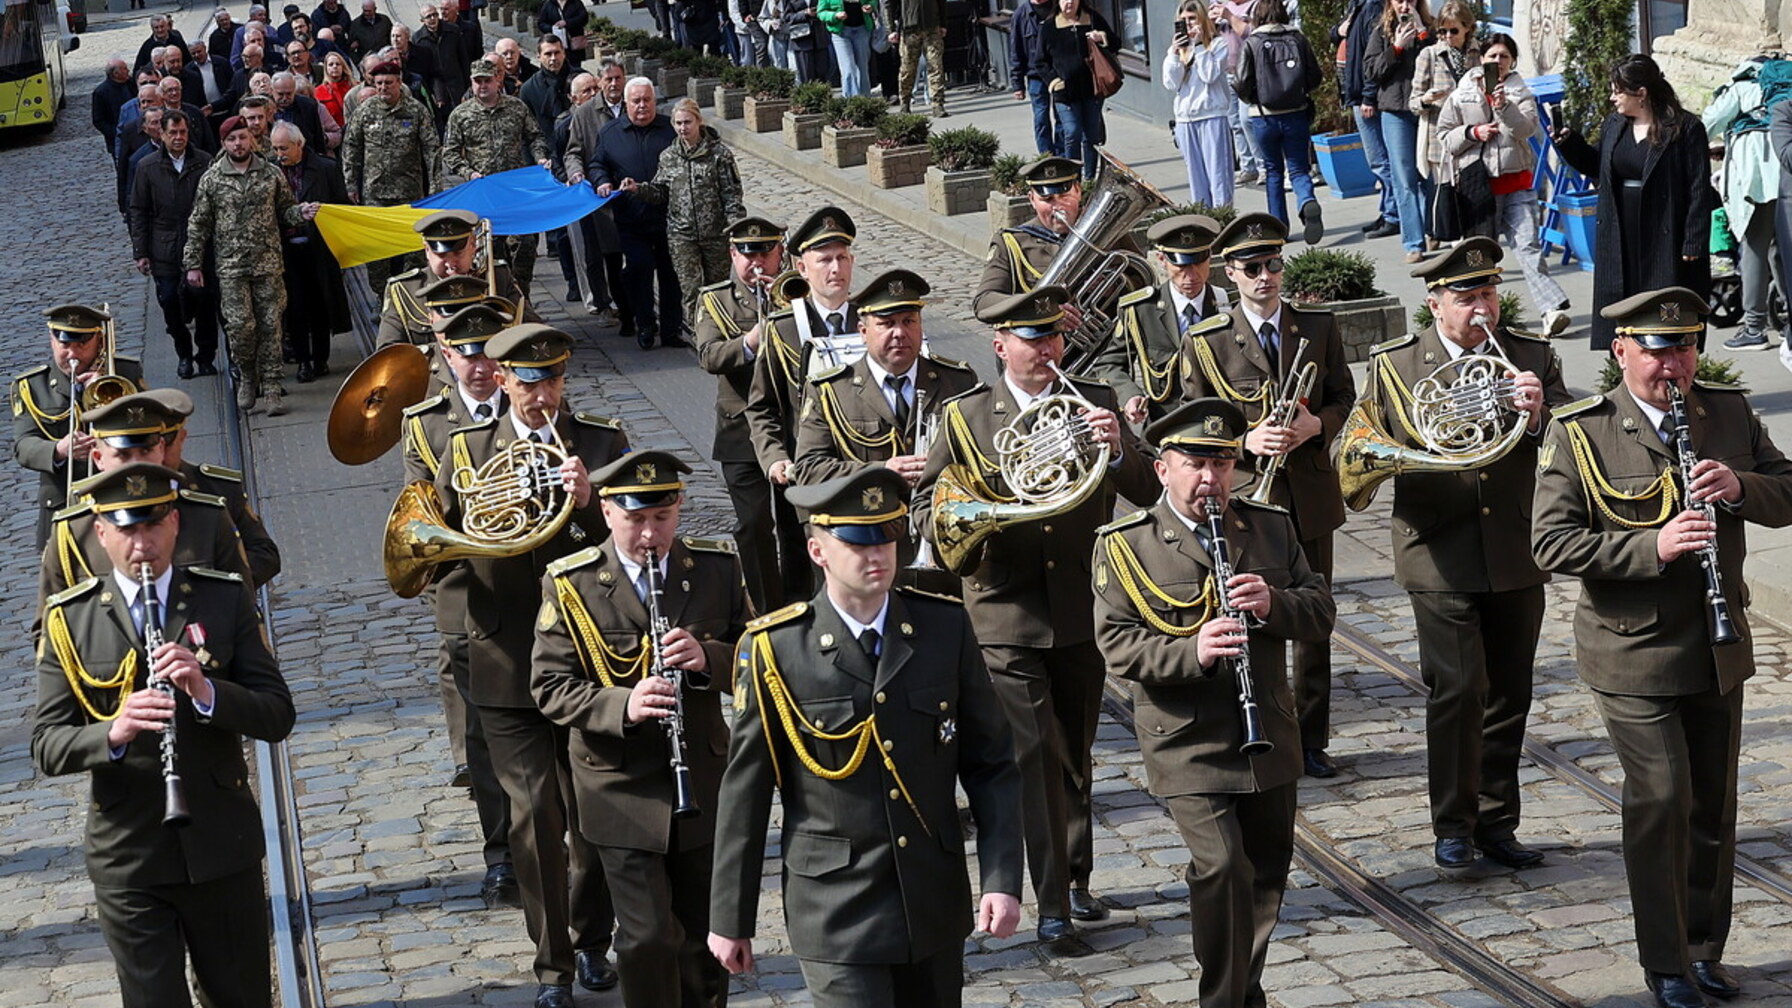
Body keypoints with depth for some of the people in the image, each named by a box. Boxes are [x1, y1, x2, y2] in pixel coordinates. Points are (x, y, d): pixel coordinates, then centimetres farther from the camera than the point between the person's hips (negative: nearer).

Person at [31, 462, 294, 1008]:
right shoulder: (70, 620, 0)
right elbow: (46, 747, -4)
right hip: (127, 858, -1)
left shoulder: (226, 599, 1)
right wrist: (111, 734, -25)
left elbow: (278, 716, -4)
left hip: (222, 845, 1)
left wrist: (207, 691, -23)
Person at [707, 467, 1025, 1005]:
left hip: (936, 905, 3)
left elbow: (991, 764, 3)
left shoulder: (946, 627, -1)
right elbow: (744, 793, -2)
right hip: (837, 915, -3)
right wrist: (731, 919, 1)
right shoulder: (774, 649, -9)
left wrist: (1001, 878, -6)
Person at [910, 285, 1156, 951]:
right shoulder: (963, 416, 0)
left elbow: (1148, 492, -5)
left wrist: (1119, 450, -26)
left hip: (1082, 608, 3)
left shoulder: (1093, 402, 3)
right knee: (1037, 755, -8)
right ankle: (1053, 907, -5)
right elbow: (926, 503, 8)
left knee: (1075, 753, 15)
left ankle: (1074, 879, 31)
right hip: (1006, 614, -2)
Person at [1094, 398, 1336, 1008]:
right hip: (1188, 745, -5)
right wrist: (1191, 651, -27)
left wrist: (1274, 604, -16)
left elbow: (1321, 614, 6)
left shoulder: (1272, 528, 9)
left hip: (1269, 740, 5)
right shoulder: (1124, 545, -3)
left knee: (1268, 870, 15)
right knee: (1222, 866, -18)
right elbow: (1116, 644, -10)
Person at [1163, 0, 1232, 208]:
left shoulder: (1218, 43, 0)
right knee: (1195, 173, 7)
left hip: (1212, 115, -4)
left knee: (1217, 170, -6)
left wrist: (1198, 45, -10)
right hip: (1185, 118, 4)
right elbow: (1171, 84, 4)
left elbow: (1210, 75, -11)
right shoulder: (1176, 48, 12)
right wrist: (1175, 53, -5)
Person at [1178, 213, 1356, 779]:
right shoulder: (1204, 343, -4)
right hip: (1245, 498, -3)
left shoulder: (1318, 327, 4)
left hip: (1311, 494, 3)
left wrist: (1316, 424, -12)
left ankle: (1311, 739, 24)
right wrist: (1246, 441, -20)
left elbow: (1343, 397, 10)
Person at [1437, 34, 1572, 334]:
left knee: (1528, 246, -11)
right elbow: (1444, 136, 7)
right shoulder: (1461, 96, 7)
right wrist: (1473, 133, -9)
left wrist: (1505, 107, -28)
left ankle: (1552, 309, -20)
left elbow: (1528, 128, -11)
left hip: (1516, 183, -1)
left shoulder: (1520, 93, 6)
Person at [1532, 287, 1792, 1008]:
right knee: (1661, 798, -9)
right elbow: (1551, 543, -15)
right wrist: (1652, 545, -26)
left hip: (1717, 649, 5)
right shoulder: (1579, 433, -8)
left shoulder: (1731, 413, 5)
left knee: (1714, 802, 12)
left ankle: (1705, 949, 29)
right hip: (1634, 653, -4)